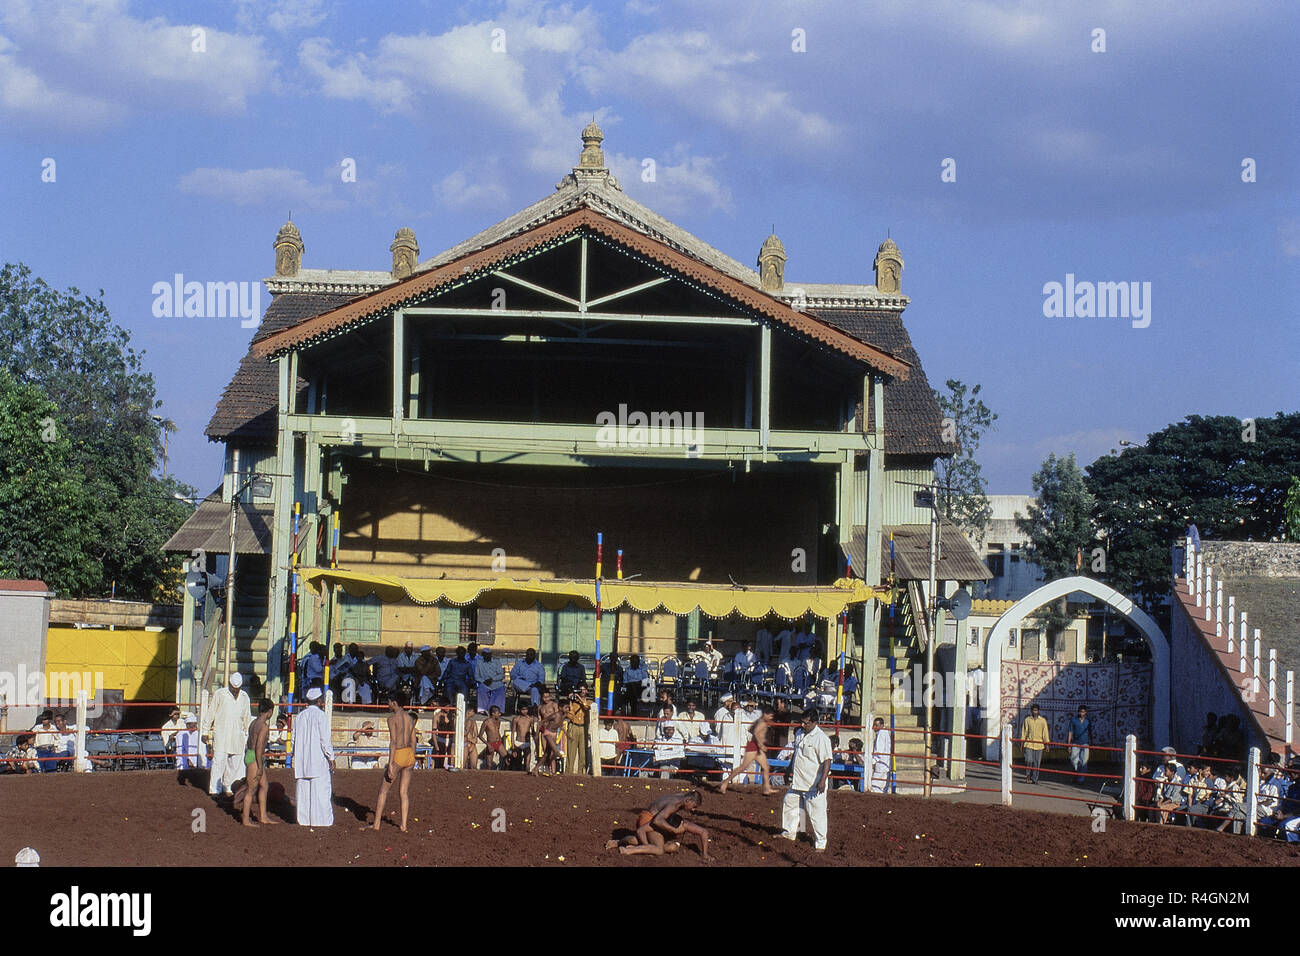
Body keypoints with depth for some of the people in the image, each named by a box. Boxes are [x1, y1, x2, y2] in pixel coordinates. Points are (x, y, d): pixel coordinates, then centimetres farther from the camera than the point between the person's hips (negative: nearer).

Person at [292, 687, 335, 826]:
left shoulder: (301, 716, 9)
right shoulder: (320, 716, -10)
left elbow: (294, 738, 13)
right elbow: (325, 740, -14)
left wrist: (296, 758, 20)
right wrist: (331, 758, -8)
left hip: (302, 761, 6)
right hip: (318, 759, -6)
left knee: (303, 789, 9)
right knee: (321, 788, -2)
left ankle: (304, 818, 10)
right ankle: (321, 819, -3)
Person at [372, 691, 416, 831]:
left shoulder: (392, 718, -11)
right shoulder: (410, 719, 10)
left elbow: (393, 742, -16)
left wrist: (390, 764, -16)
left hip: (398, 756, -6)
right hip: (409, 756, 6)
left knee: (383, 790, 6)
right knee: (403, 793, 10)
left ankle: (376, 824, 9)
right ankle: (404, 825, 7)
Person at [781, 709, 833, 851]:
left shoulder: (821, 738, -18)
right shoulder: (800, 733, 8)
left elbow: (826, 761, -22)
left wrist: (823, 780, -30)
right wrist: (790, 771, 29)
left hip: (814, 785, -9)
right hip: (798, 781, 9)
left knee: (816, 813, -6)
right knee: (789, 802, 19)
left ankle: (820, 843, 3)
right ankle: (790, 832, 37)